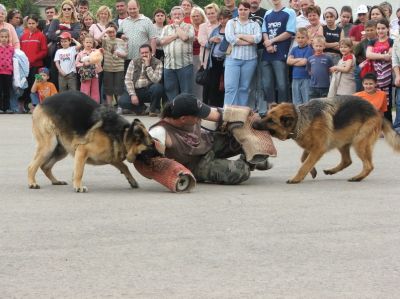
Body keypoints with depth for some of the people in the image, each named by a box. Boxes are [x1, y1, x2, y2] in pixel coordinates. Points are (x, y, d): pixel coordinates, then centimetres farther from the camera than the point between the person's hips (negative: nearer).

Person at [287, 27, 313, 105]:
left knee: (306, 101, -2)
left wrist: (294, 62, 0)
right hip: (295, 78, 5)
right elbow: (288, 61, 0)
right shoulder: (294, 49, 11)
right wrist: (299, 59, -10)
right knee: (296, 102, 9)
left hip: (306, 78, -5)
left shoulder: (309, 49, -5)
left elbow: (304, 62, -13)